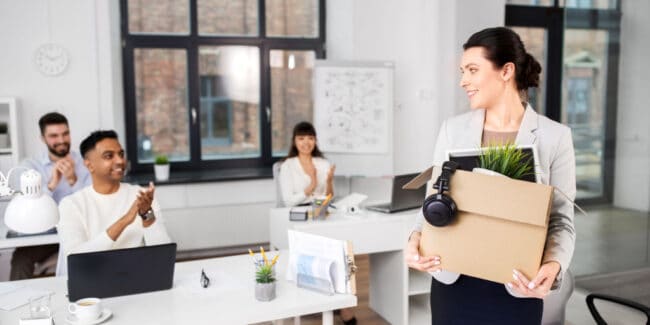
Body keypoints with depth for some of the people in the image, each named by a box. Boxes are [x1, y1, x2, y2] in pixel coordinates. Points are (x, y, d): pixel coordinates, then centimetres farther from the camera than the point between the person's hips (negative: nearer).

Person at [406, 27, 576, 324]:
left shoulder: (555, 136, -5)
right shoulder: (453, 129, 1)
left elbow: (561, 220, -4)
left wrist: (553, 265, -22)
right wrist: (416, 238, -15)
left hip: (516, 287, -2)